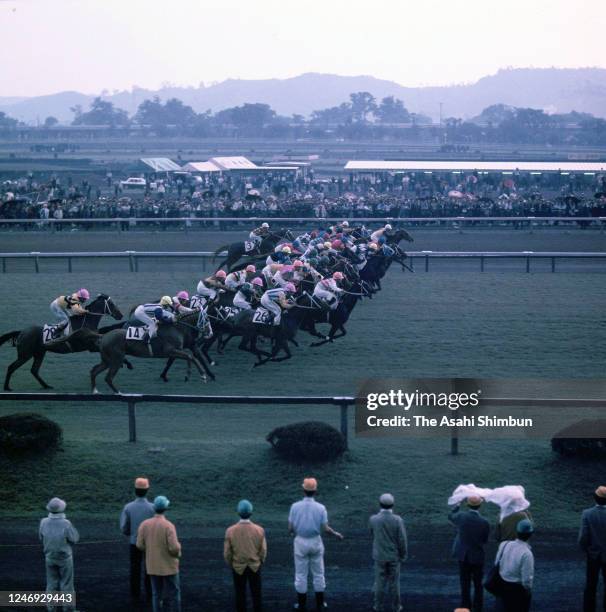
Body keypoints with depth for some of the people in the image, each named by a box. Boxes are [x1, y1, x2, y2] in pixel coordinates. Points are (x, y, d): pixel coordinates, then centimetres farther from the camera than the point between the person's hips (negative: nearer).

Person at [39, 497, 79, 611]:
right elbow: (75, 539, -12)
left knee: (52, 584, 14)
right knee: (66, 584, 10)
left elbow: (41, 538, 0)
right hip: (65, 558, -3)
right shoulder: (66, 524, -25)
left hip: (49, 558, 3)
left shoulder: (44, 522, -15)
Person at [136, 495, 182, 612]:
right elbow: (174, 548, -24)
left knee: (157, 594, 13)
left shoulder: (145, 524, -7)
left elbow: (140, 545, -3)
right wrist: (178, 547, 0)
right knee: (174, 594, 8)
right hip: (168, 566, -4)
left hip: (153, 565, 4)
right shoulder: (168, 526, -21)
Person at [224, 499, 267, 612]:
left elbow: (227, 553, -10)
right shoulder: (259, 530, -18)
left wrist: (231, 565, 9)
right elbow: (263, 551, -8)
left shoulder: (231, 531, -19)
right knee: (256, 594, 16)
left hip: (238, 568, 0)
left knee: (240, 595, 13)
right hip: (255, 567, 0)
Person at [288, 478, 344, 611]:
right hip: (315, 542, 0)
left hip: (300, 542, 0)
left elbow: (290, 528, -7)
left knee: (301, 574, 10)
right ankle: (320, 603, 19)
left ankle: (302, 604, 14)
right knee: (318, 573, 14)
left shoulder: (295, 506, -12)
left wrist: (292, 532, 18)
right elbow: (325, 528, -10)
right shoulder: (320, 508, -12)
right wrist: (335, 534, 10)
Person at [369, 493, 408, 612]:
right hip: (394, 556, -1)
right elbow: (402, 540, -12)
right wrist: (403, 555, 2)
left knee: (380, 581, 12)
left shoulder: (373, 519, -12)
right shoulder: (397, 520, -17)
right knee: (393, 582, 10)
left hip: (379, 556, 1)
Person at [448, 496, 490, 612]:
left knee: (465, 584, 13)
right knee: (478, 585, 13)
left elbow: (451, 516, 9)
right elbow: (485, 540, -5)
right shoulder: (484, 523, -19)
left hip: (463, 555, 2)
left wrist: (458, 505, 22)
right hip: (477, 557, -2)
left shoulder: (461, 516, -15)